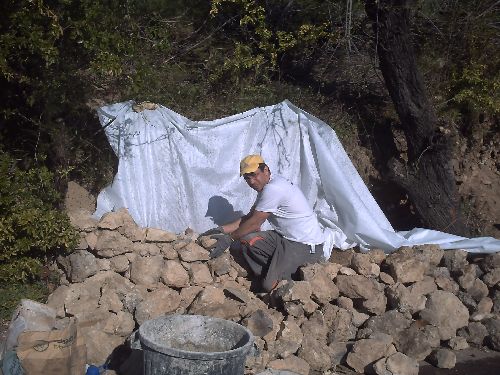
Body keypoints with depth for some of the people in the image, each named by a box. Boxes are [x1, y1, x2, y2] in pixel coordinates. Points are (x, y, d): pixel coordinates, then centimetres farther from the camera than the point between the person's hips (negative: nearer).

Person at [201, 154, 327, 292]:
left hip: (306, 245, -10)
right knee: (247, 239, -4)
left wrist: (229, 238, -6)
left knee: (270, 285, -20)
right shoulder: (266, 188, 11)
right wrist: (221, 230, 8)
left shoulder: (273, 189, -21)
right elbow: (248, 218, 15)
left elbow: (254, 223, -16)